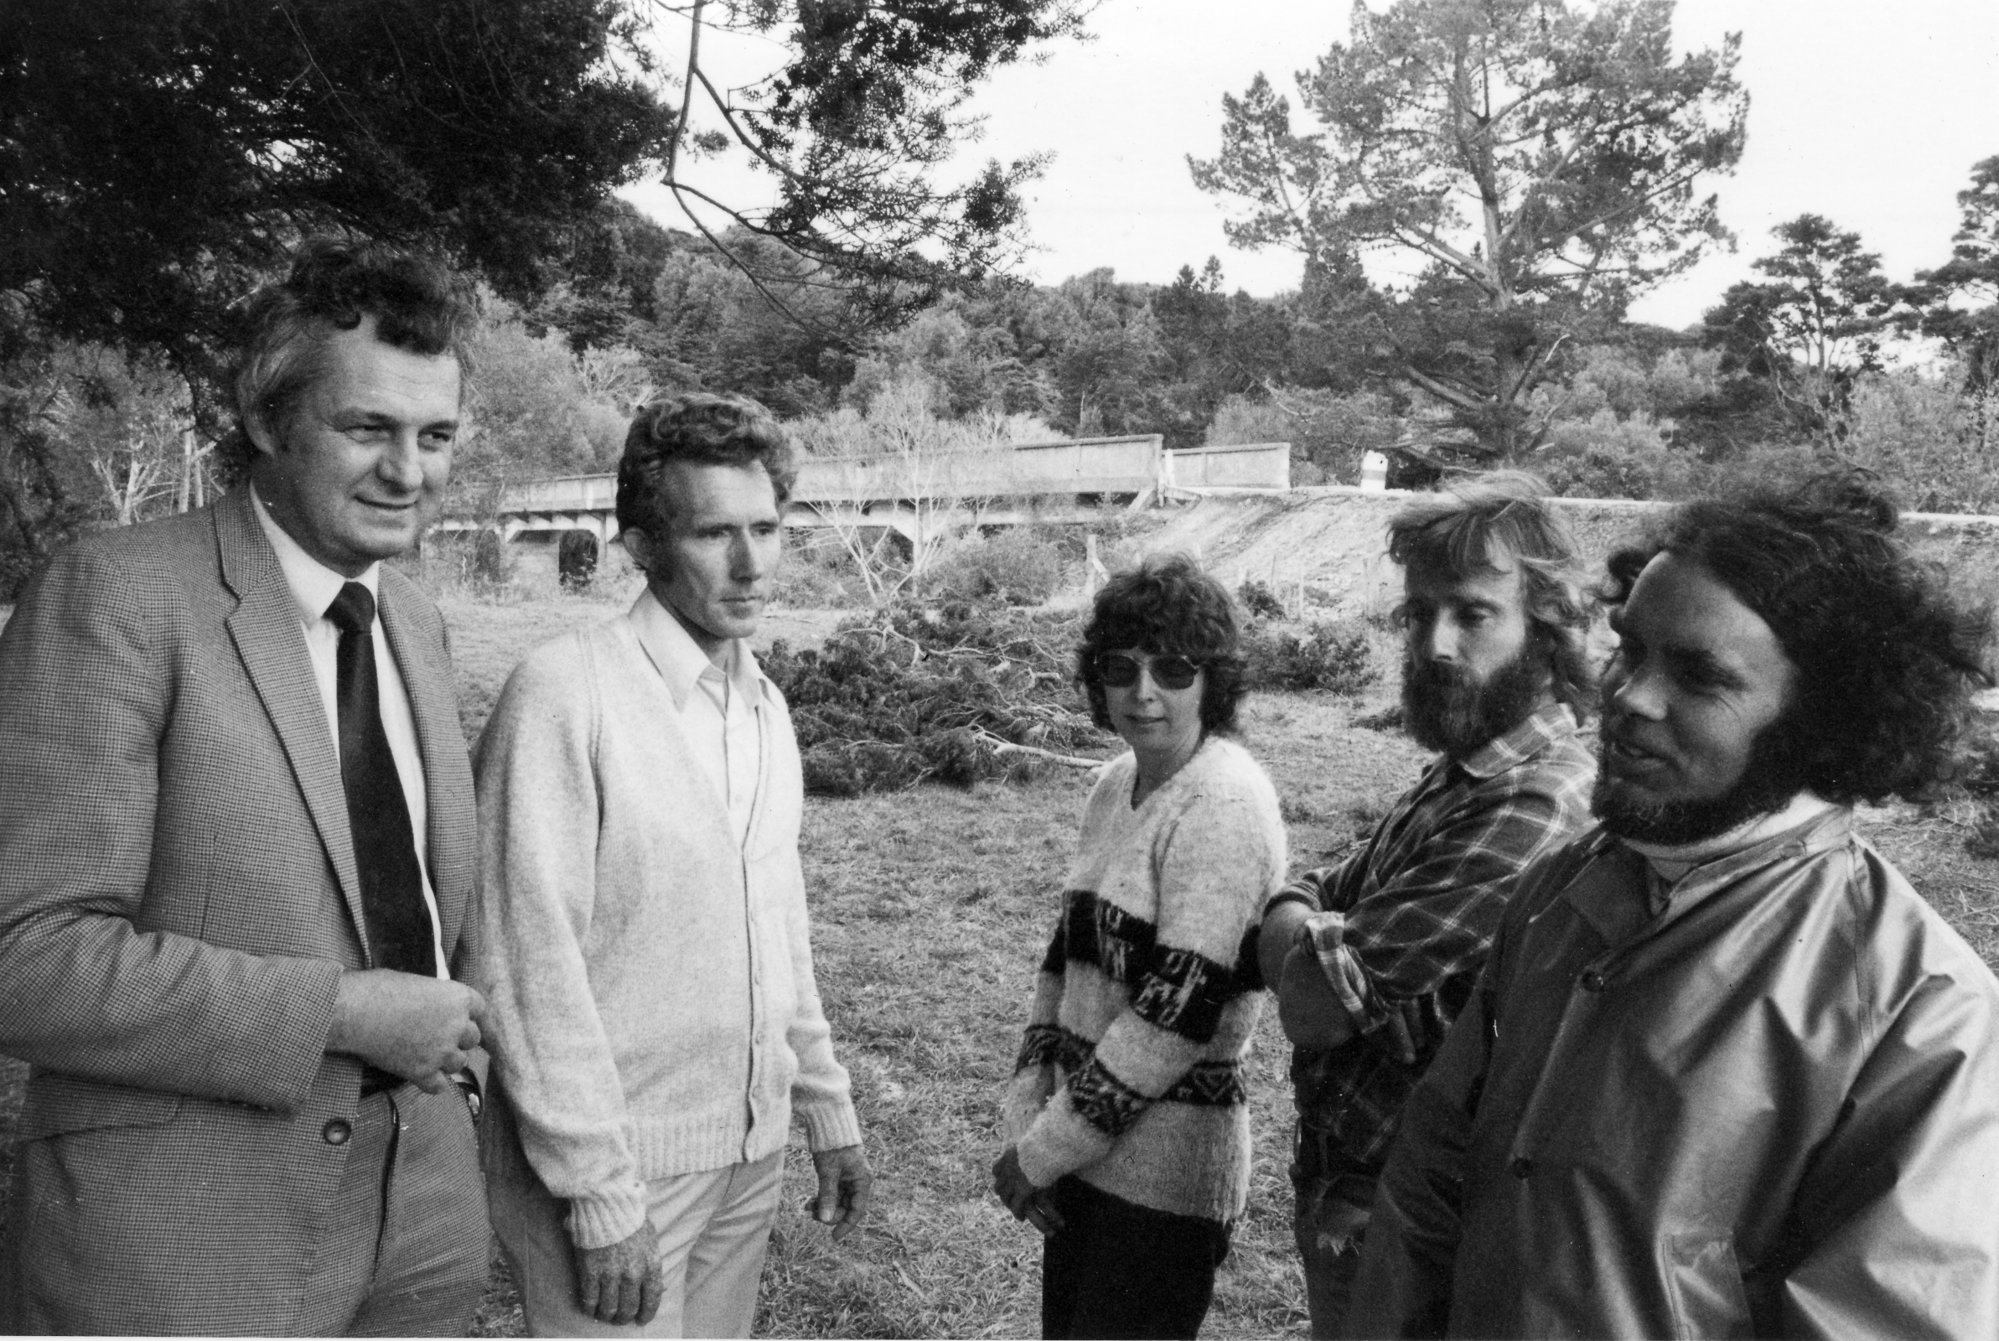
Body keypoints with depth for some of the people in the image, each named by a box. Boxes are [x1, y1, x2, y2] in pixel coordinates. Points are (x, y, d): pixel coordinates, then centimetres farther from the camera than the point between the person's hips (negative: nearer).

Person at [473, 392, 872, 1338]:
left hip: (750, 1153, 7)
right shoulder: (565, 690, -16)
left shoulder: (765, 706, 7)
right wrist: (601, 1197, -18)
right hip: (613, 1162, -6)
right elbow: (530, 966, -18)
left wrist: (828, 1112, 13)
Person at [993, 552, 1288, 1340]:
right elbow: (1066, 957, 8)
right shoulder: (1116, 784, 6)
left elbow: (1179, 1008, -21)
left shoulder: (1225, 804, -18)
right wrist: (1027, 1121, -1)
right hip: (1087, 1144, 7)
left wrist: (1041, 1152, -14)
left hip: (1164, 1166, -7)